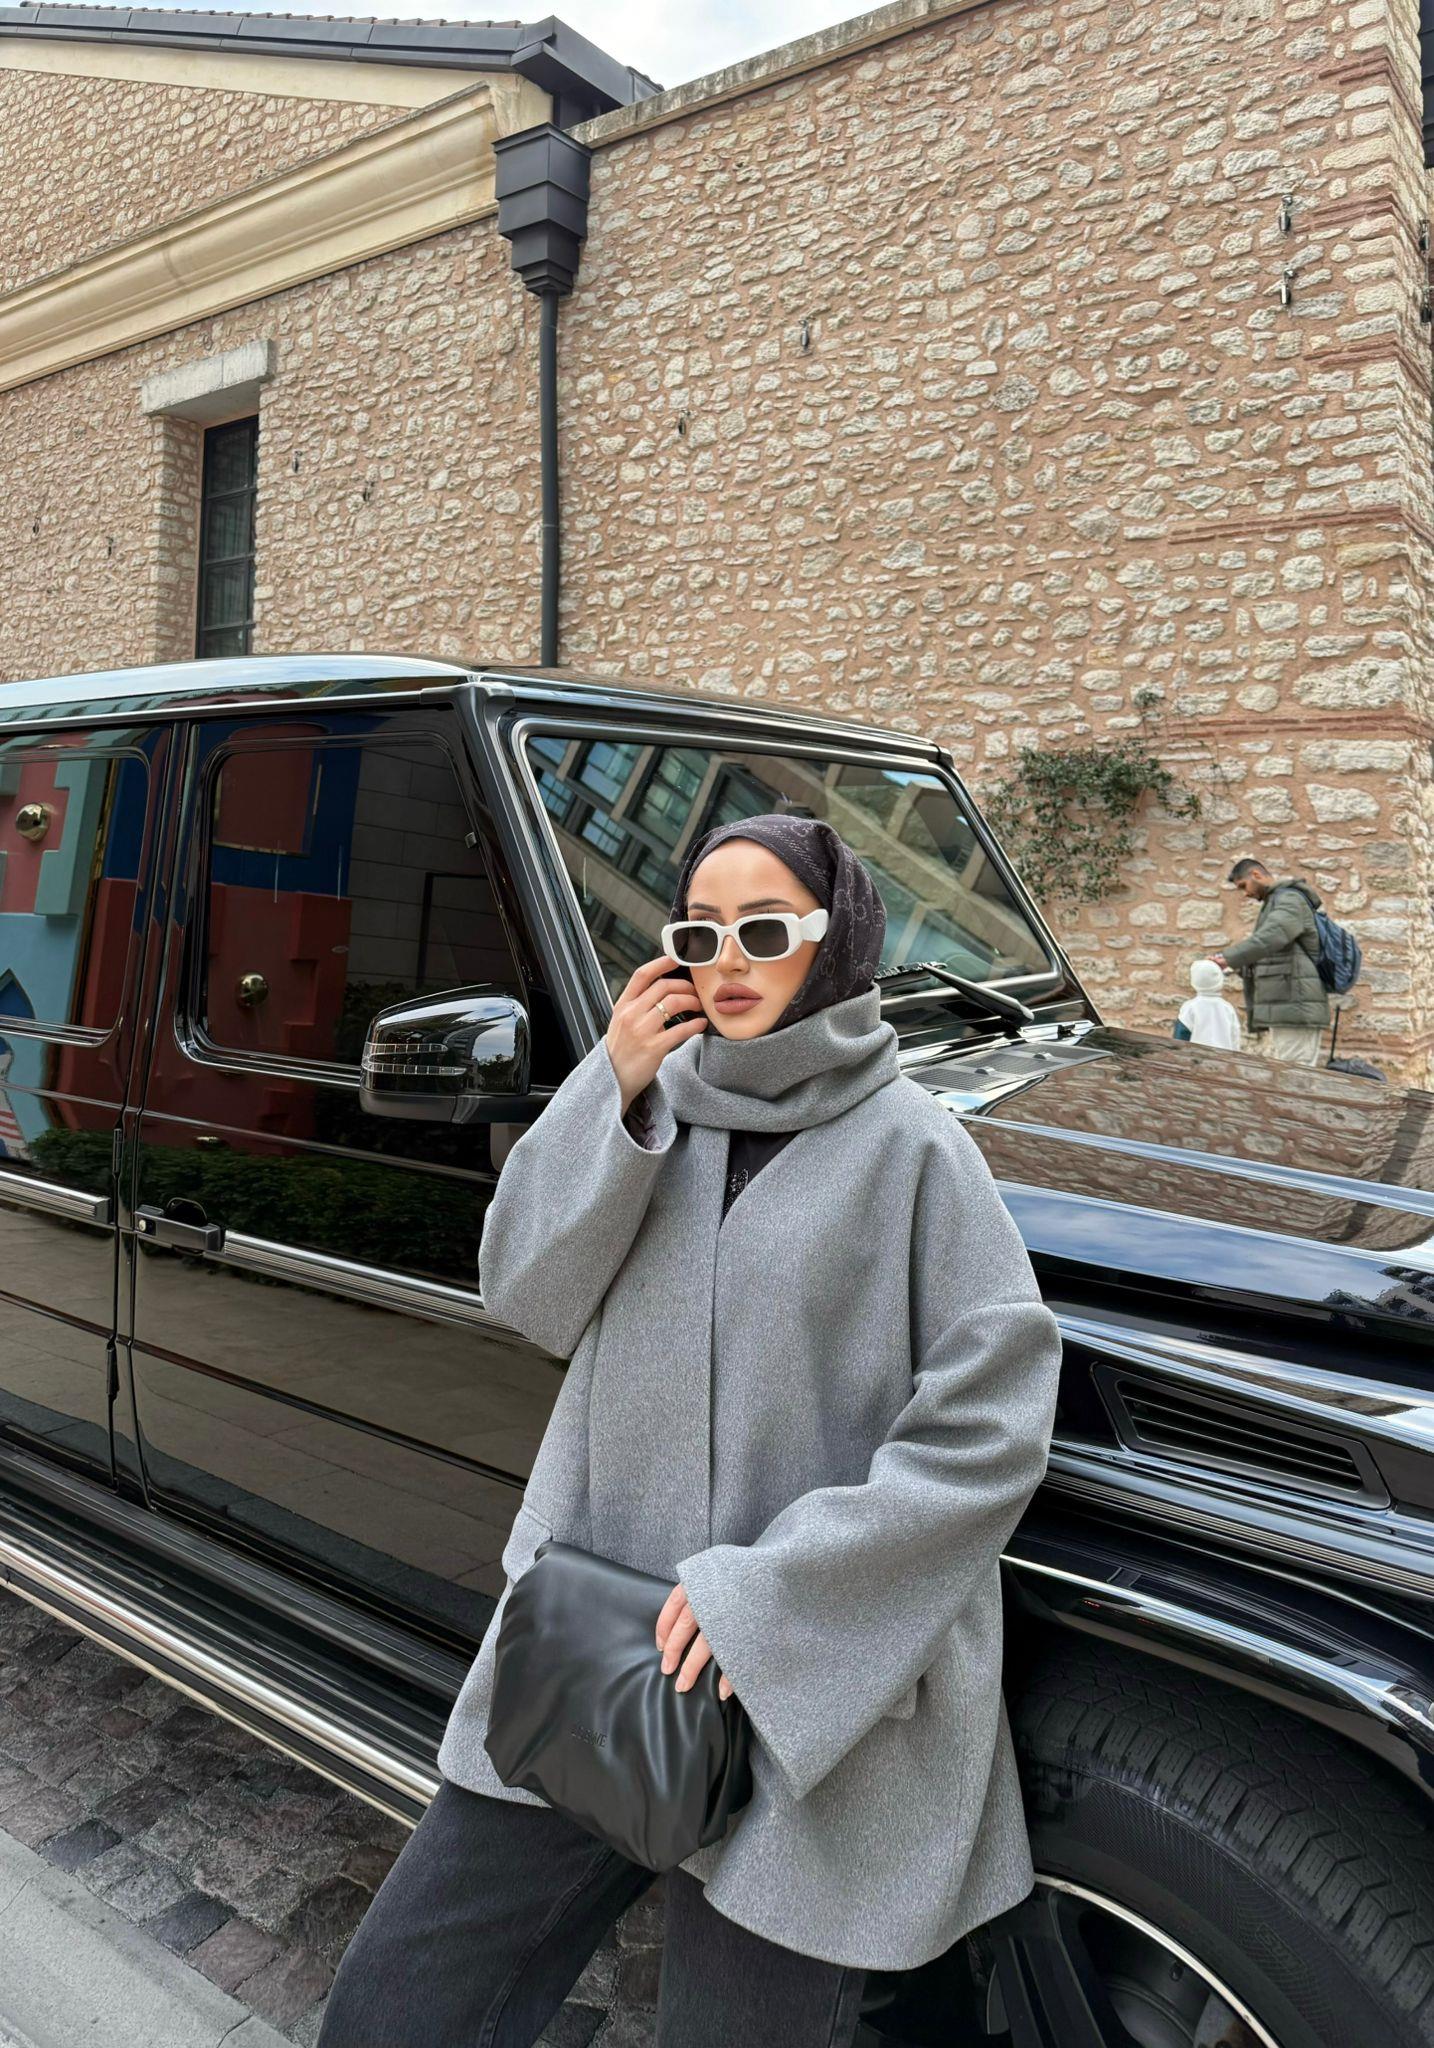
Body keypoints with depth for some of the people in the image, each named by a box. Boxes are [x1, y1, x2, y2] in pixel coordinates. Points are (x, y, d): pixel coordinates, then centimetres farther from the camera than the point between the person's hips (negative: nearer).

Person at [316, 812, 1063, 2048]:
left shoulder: (908, 1142, -10)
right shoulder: (653, 1107, 5)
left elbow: (990, 1426, -14)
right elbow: (530, 1298, -1)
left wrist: (774, 1592, -18)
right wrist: (611, 1093, -12)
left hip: (807, 1701, -4)